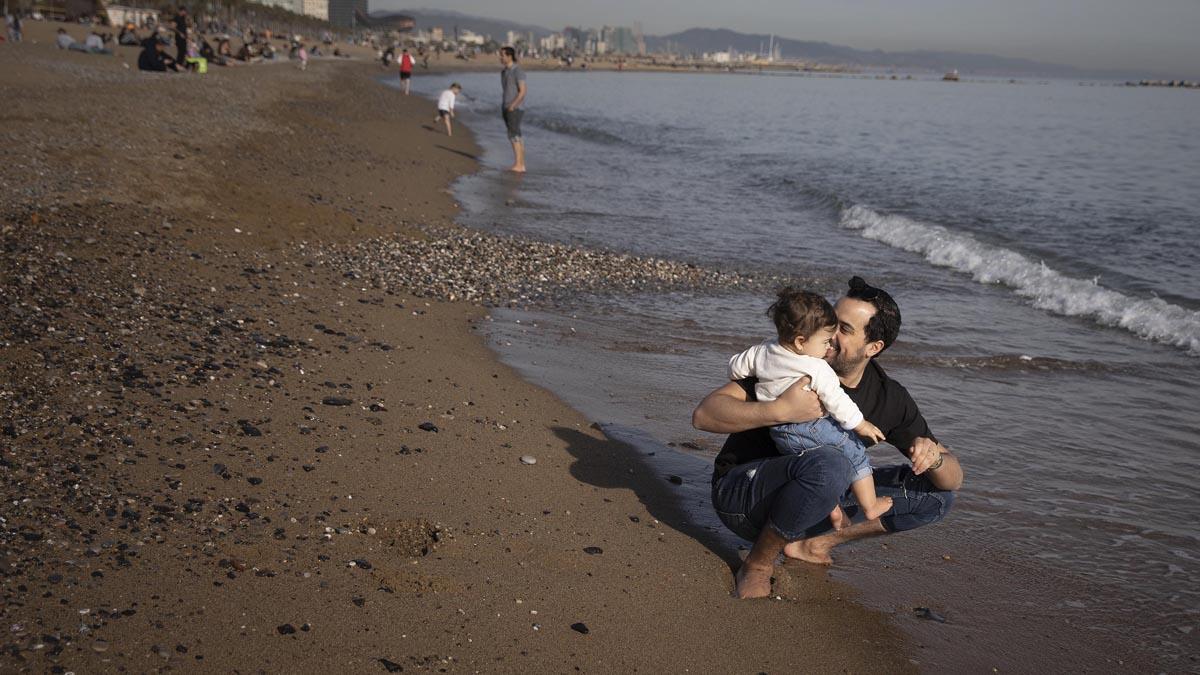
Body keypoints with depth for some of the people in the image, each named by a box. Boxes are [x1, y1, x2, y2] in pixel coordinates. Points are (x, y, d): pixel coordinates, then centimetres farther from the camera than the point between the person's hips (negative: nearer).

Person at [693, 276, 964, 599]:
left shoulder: (889, 397, -4)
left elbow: (953, 478, -2)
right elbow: (705, 414, -24)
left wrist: (934, 457, -26)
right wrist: (780, 410, -38)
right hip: (740, 494, -5)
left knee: (936, 493, -4)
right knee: (828, 464, -38)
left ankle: (813, 542, -4)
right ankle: (757, 564, -15)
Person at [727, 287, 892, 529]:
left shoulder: (763, 352, 0)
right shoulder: (818, 369, -18)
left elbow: (736, 367, 12)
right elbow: (837, 402, -14)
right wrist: (861, 425, -1)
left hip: (779, 434, 6)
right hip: (811, 428, -6)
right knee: (856, 454, 10)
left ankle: (831, 509, 18)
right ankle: (870, 506, 14)